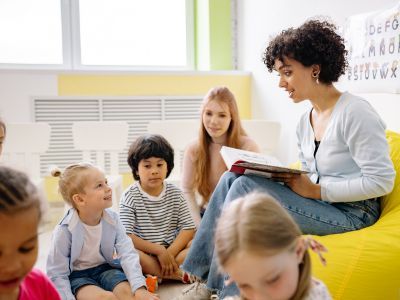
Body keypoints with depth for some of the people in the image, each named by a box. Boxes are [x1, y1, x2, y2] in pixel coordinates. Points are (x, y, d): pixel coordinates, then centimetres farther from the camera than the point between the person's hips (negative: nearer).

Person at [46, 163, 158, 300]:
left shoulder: (112, 219, -11)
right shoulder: (65, 230, -21)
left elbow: (128, 254, -17)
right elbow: (57, 275, -14)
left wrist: (140, 287, -30)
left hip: (106, 268, 4)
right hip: (78, 275, -3)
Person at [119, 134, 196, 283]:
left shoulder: (175, 194, 3)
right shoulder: (130, 196, -7)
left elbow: (188, 228, -4)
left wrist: (170, 253, -19)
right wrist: (159, 251, -21)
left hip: (173, 249, 2)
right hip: (144, 253, -2)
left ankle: (157, 277, -24)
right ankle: (181, 275, -25)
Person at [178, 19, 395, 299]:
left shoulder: (355, 113, -15)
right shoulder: (305, 122, 11)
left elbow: (381, 181, -18)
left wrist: (317, 191, -18)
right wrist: (286, 178, -5)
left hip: (350, 212, -8)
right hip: (319, 202, 8)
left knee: (246, 187, -22)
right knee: (232, 179, -8)